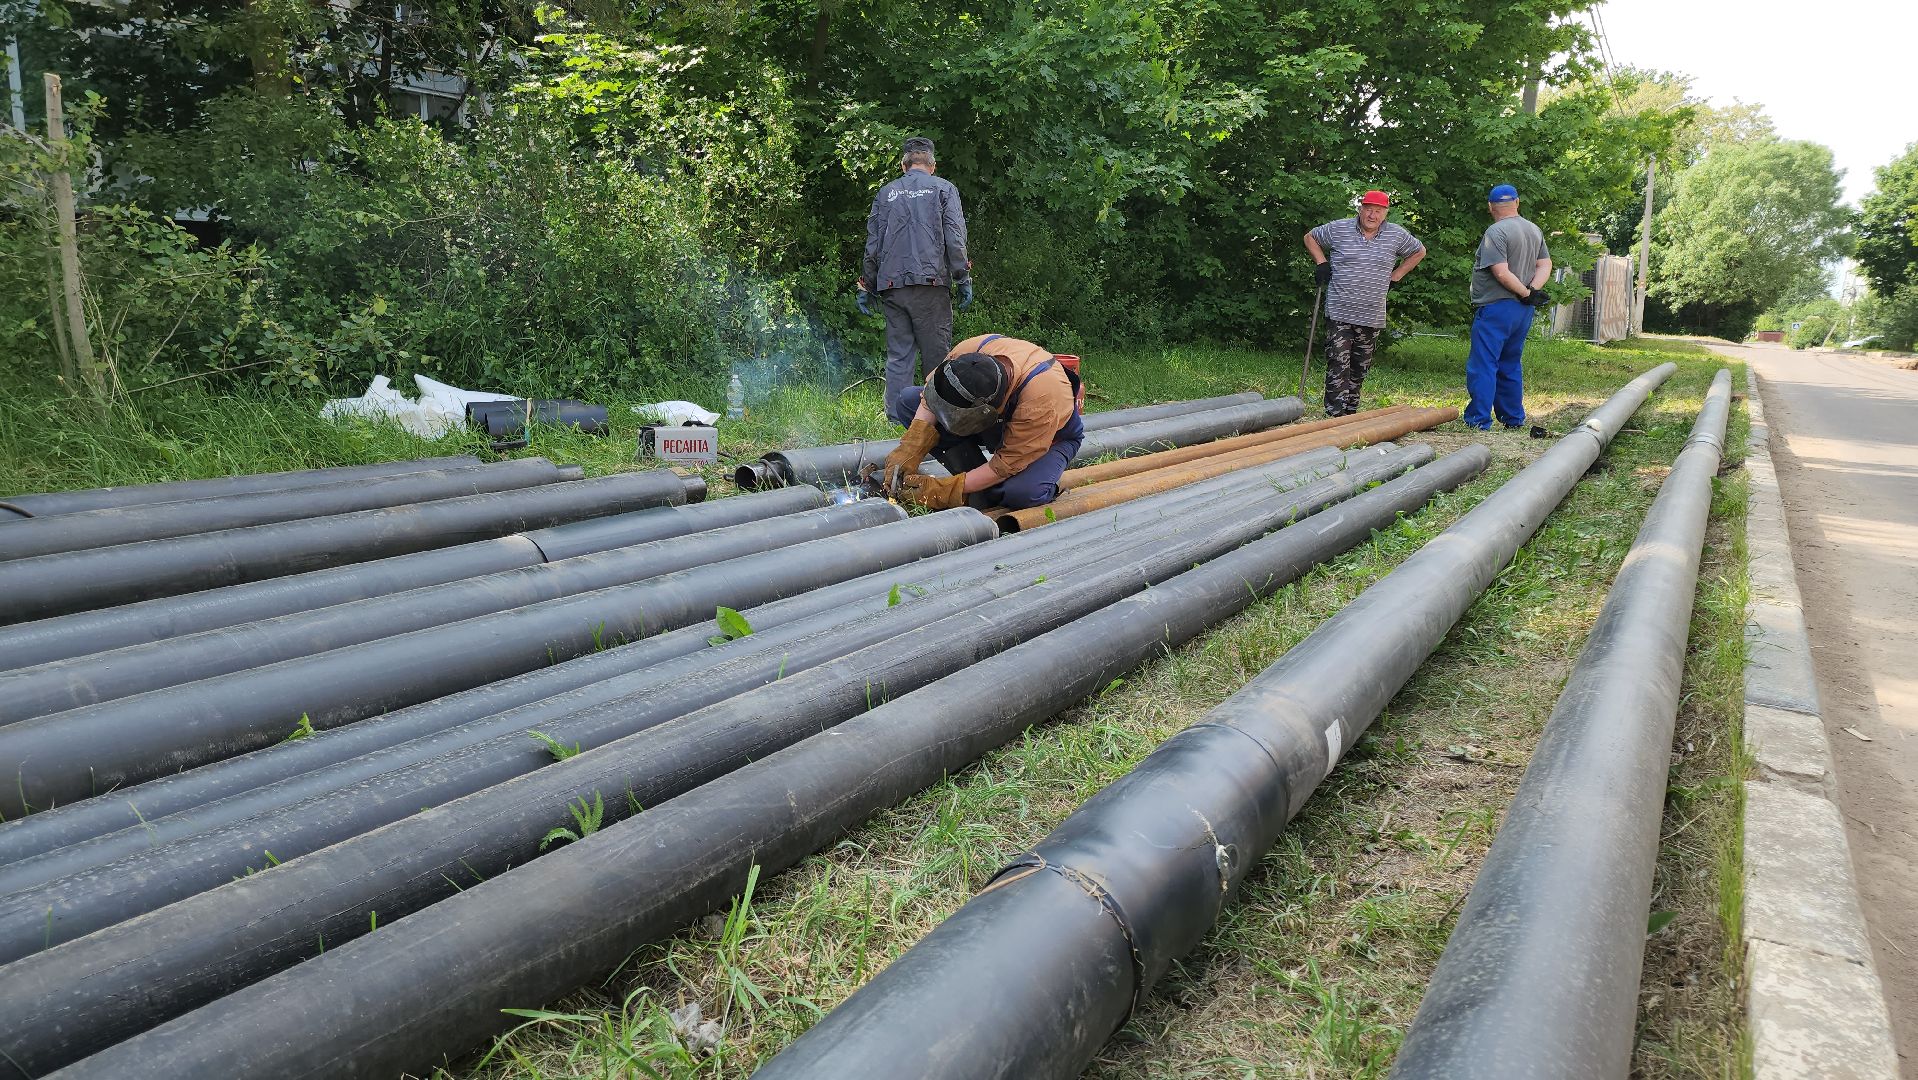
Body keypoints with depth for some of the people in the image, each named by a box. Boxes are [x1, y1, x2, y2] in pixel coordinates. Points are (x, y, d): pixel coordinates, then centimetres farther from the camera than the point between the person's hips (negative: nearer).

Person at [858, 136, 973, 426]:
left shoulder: (885, 193, 16)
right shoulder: (944, 189, 8)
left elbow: (872, 243, 14)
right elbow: (954, 239, -2)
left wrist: (866, 286, 17)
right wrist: (964, 279, -2)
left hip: (891, 284, 3)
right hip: (931, 282, -3)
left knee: (898, 355, 5)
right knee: (936, 354, 1)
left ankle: (898, 417, 2)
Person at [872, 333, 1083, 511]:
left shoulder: (1041, 401, -43)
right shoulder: (968, 351, -30)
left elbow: (1007, 464, -34)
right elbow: (931, 399, -16)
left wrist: (946, 490, -33)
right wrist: (909, 453, -26)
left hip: (1053, 435, -6)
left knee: (1023, 494, -41)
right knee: (909, 399, -13)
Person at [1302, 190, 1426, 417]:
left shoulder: (1396, 235, 6)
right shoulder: (1338, 229, 0)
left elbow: (1419, 251, 23)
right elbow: (1310, 238, 16)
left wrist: (1394, 277, 15)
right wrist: (1322, 264, 4)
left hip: (1372, 317, 3)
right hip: (1339, 314, -3)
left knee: (1360, 369, 9)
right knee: (1338, 366, -12)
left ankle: (1351, 413, 17)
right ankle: (1335, 414, -14)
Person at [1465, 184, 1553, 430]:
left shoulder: (1496, 232, -14)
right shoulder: (1535, 230, 12)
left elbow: (1502, 273, -20)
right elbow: (1545, 265, 10)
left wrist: (1527, 294, -10)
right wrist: (1532, 290, -5)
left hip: (1495, 308, -8)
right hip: (1523, 311, 8)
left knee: (1483, 365, -4)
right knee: (1511, 366, 16)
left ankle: (1479, 421, -6)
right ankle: (1514, 420, 22)